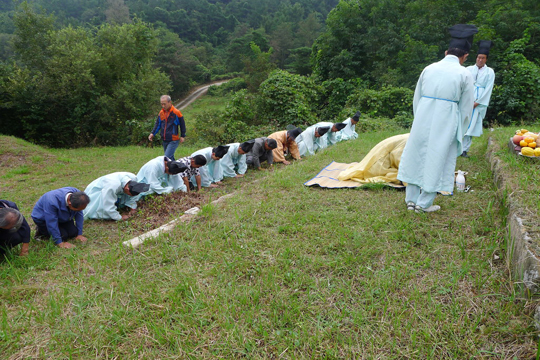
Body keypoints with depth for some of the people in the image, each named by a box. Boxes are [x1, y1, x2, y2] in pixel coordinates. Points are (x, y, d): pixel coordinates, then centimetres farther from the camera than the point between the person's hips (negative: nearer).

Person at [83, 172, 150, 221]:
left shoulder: (133, 178, -25)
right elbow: (108, 206, -34)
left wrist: (133, 208, -4)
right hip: (96, 191, -7)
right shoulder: (113, 186, -45)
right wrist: (120, 218, -25)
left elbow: (132, 196, -4)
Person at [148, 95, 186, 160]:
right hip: (164, 140, 6)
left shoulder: (176, 112, -9)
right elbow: (157, 124, 17)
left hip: (173, 141, -6)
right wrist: (153, 133, 3)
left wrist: (182, 136, 0)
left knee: (167, 157, -17)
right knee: (170, 158, 14)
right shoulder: (161, 113, 8)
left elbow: (182, 124, 0)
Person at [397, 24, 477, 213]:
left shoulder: (429, 69, 7)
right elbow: (466, 109, 2)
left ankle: (411, 199, 19)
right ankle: (424, 203, 13)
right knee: (437, 160, 7)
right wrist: (459, 133, 13)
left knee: (416, 155, 14)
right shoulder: (464, 74, -2)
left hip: (423, 119, 3)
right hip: (446, 122, -3)